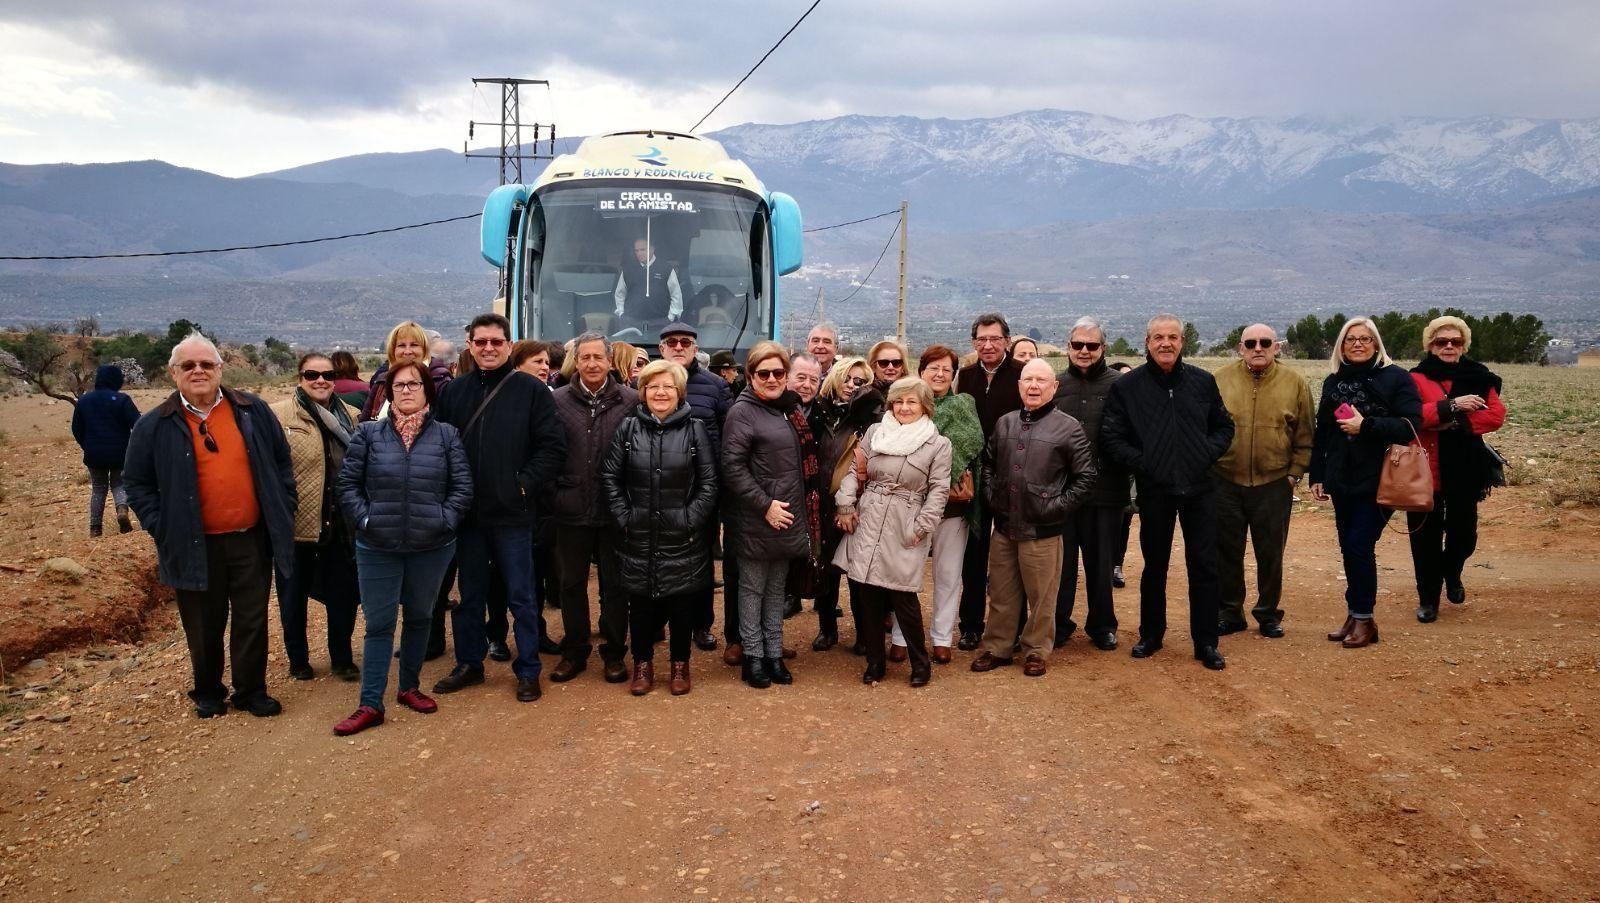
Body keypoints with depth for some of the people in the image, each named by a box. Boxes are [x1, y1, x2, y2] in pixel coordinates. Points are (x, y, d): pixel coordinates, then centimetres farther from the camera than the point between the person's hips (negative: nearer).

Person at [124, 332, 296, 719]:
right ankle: (207, 692, 29)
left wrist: (283, 510, 3)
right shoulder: (155, 425, -2)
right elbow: (136, 482, 4)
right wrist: (161, 528, -4)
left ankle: (251, 690, 22)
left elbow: (282, 462, 10)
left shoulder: (253, 411, 3)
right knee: (204, 626, 10)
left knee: (252, 620, 8)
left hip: (252, 540, 1)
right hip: (195, 547, -1)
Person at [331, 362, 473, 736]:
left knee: (420, 617, 15)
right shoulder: (369, 434, 0)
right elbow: (348, 483, 2)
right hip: (378, 548, -1)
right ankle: (370, 705, 8)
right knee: (378, 624, 3)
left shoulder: (446, 435, 0)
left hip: (431, 547, 1)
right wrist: (365, 519, -7)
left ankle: (410, 687, 31)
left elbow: (462, 487, 0)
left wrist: (445, 520, -9)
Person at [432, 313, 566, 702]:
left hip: (513, 513, -3)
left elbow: (553, 446, -4)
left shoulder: (531, 390, -2)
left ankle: (528, 671, 16)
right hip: (467, 511, 3)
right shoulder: (453, 391, 6)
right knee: (469, 595, 14)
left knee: (520, 596, 5)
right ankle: (469, 664, 28)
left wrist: (524, 483, -11)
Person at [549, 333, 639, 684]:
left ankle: (614, 652, 22)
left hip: (614, 510, -1)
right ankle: (574, 652, 26)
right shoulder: (558, 400, 1)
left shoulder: (630, 400, -3)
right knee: (572, 583, 12)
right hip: (571, 510, 1)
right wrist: (553, 494, -1)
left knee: (614, 584, 9)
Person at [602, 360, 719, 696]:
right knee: (640, 602, 9)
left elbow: (709, 483, -1)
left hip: (682, 538, -1)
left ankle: (680, 665, 25)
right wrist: (624, 518, -3)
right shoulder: (628, 427, 1)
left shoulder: (695, 429, -1)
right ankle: (643, 664, 26)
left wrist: (691, 520, -7)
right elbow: (610, 478, 4)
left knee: (682, 603, 7)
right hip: (638, 538, 1)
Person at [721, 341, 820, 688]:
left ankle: (774, 653, 24)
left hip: (790, 518, 7)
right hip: (756, 522, -7)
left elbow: (805, 462, 21)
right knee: (753, 589, 5)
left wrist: (806, 510, 13)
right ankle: (753, 657, 16)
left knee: (776, 588, 15)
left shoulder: (791, 409, 12)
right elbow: (732, 468, -17)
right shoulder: (742, 412, -10)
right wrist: (765, 506, -19)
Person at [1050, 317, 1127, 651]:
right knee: (1061, 560, 10)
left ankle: (1102, 625, 26)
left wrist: (1125, 473, -10)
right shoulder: (1056, 385, 5)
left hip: (1105, 489, -2)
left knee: (1102, 561, 10)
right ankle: (1059, 624, 23)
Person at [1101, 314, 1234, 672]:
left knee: (1204, 566, 5)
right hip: (1154, 491, -1)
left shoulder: (1203, 382, 4)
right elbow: (1111, 437, -2)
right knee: (1154, 566, 12)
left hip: (1199, 489, 1)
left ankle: (1206, 642, 16)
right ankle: (1150, 634, 27)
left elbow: (1224, 426, 12)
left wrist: (1209, 453, -4)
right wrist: (1140, 463, -12)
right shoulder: (1126, 386, -2)